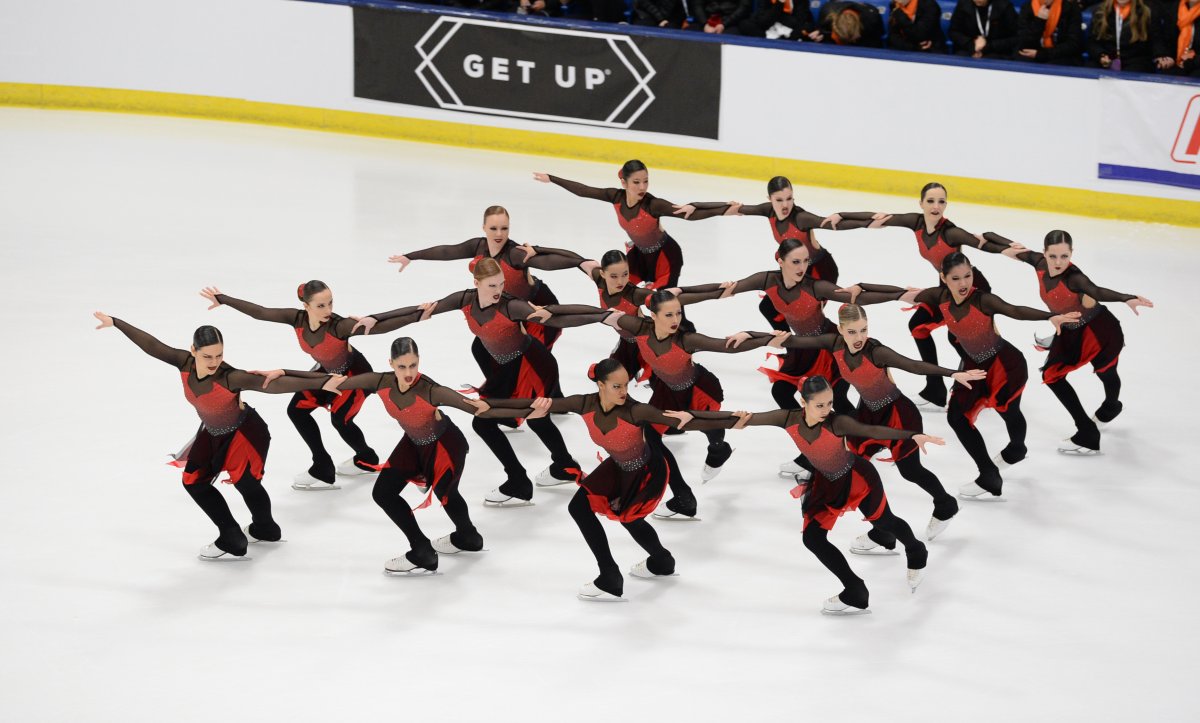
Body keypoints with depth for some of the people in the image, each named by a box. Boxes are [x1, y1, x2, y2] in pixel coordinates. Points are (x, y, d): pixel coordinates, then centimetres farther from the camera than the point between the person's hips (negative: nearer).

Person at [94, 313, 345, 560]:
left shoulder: (231, 378, -38)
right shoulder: (185, 363, -24)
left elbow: (275, 384, -45)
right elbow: (151, 345, -15)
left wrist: (322, 383, -54)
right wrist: (115, 322, -6)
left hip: (245, 431, -7)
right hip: (212, 433, 7)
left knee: (244, 480, -17)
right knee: (193, 481, 12)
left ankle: (265, 529, 12)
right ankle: (232, 541, 26)